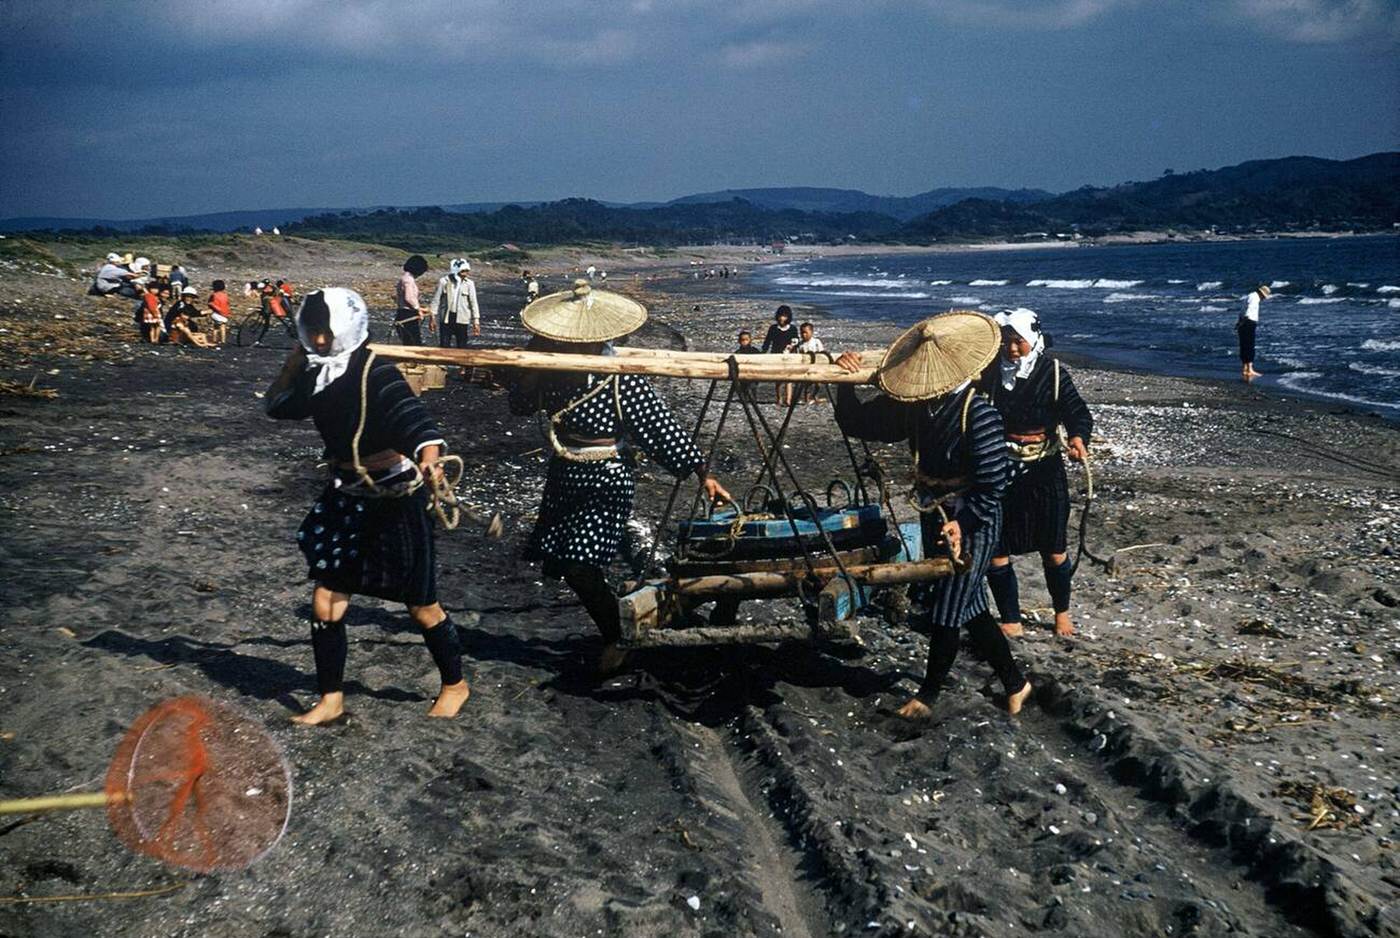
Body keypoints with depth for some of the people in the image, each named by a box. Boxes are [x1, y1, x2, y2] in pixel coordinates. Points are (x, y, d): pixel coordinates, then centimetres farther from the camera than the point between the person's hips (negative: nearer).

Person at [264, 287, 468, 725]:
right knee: (325, 601, 4)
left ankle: (455, 684, 26)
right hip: (346, 496, 7)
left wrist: (429, 458, -53)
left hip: (396, 496, -7)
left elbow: (412, 416, -33)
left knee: (421, 604, 5)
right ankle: (331, 698, 19)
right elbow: (277, 406, 15)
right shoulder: (316, 374, 3)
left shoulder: (376, 371, -19)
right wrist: (293, 362, 0)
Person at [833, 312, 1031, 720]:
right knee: (968, 607, 15)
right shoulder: (915, 405, -2)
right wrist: (846, 382, -9)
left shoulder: (978, 413, -21)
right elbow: (858, 423, 4)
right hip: (935, 516, 8)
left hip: (971, 523, -8)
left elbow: (992, 483, -20)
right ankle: (1014, 682, 29)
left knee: (946, 609, 3)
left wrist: (962, 522, -25)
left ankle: (928, 694, 21)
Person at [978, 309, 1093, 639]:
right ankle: (1011, 621, 17)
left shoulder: (1053, 374, -9)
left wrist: (1078, 437, -37)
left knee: (1054, 550, 9)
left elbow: (1078, 413, -16)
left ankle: (1062, 612, 34)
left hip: (1043, 475, -2)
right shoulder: (989, 373, -2)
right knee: (994, 550, 2)